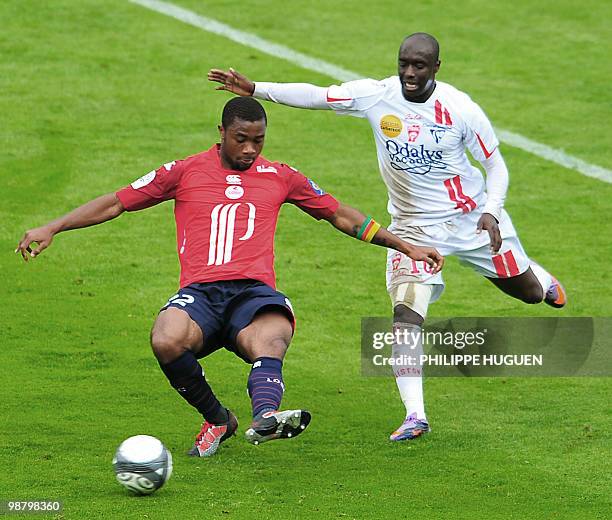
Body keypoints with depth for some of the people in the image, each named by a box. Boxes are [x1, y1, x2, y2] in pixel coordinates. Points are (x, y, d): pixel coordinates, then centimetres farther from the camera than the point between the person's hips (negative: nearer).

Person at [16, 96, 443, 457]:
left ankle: (265, 418, -66)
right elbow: (117, 203, 16)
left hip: (255, 293, 0)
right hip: (199, 293, 0)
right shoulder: (184, 172, 14)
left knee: (271, 339, -36)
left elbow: (341, 215, 28)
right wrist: (52, 229, 8)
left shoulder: (280, 177, 18)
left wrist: (405, 246, 26)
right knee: (167, 342, -33)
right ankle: (217, 419, -7)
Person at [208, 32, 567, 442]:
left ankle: (543, 281, 59)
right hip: (414, 227, 0)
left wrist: (491, 212, -23)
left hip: (472, 217, 0)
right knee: (406, 313, -20)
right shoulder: (376, 96, -14)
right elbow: (315, 96, -16)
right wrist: (255, 89, -25)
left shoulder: (460, 109, -18)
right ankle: (415, 416, -18)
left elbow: (496, 165, -8)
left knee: (528, 292, 17)